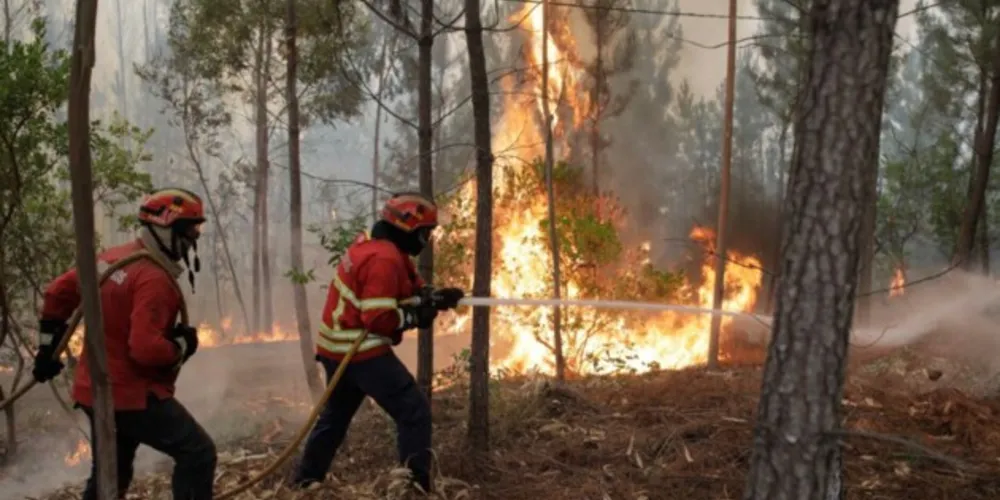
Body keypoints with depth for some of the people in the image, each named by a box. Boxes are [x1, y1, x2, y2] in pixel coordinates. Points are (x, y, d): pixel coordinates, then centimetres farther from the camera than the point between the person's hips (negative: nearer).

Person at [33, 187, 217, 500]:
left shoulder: (112, 258, 6)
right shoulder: (154, 279, -22)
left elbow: (59, 292, 15)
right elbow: (147, 348, -31)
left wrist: (49, 347, 21)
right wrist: (182, 346, -12)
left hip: (98, 391, 10)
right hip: (133, 395, -10)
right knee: (197, 453, -7)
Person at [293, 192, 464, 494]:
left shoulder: (372, 245, 10)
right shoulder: (383, 259, -21)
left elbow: (407, 289, 15)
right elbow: (379, 318, -25)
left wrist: (436, 297, -1)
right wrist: (416, 317, -12)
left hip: (338, 348, 10)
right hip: (361, 352, -10)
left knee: (335, 415, 24)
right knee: (414, 412, -7)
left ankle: (305, 481, 35)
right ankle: (416, 486, -7)